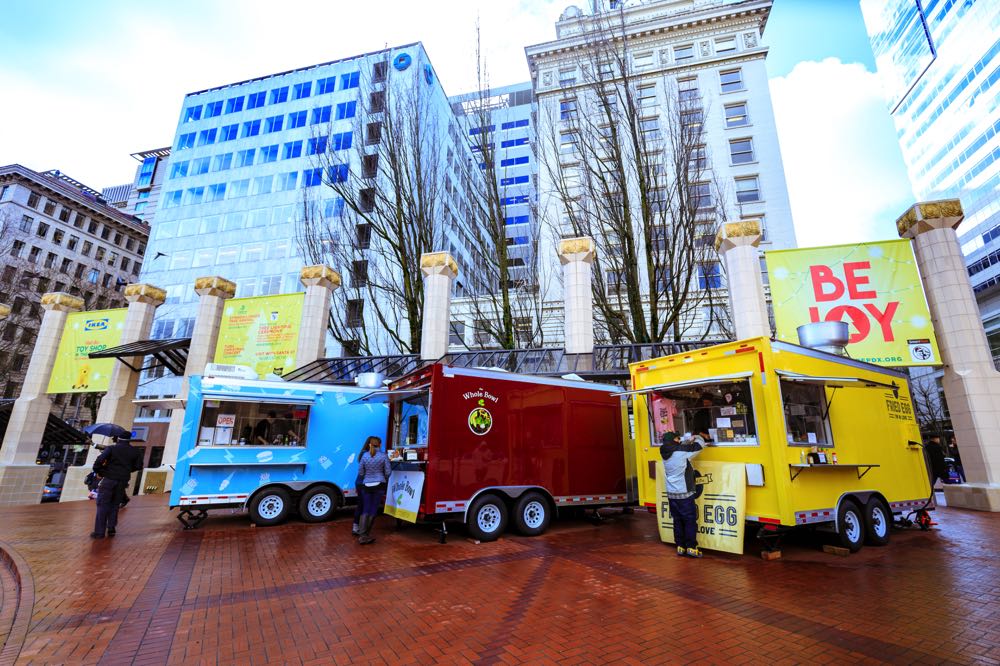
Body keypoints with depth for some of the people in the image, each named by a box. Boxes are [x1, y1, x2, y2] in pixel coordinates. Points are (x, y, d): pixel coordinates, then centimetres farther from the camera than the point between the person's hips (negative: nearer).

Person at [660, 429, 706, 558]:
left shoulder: (666, 453, 4)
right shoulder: (682, 452, -16)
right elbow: (699, 445, -4)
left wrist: (691, 439, 14)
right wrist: (699, 436, 16)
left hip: (671, 494, 6)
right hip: (684, 494, -6)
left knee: (678, 521, 12)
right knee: (690, 521, 5)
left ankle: (680, 547, 18)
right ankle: (691, 548, 10)